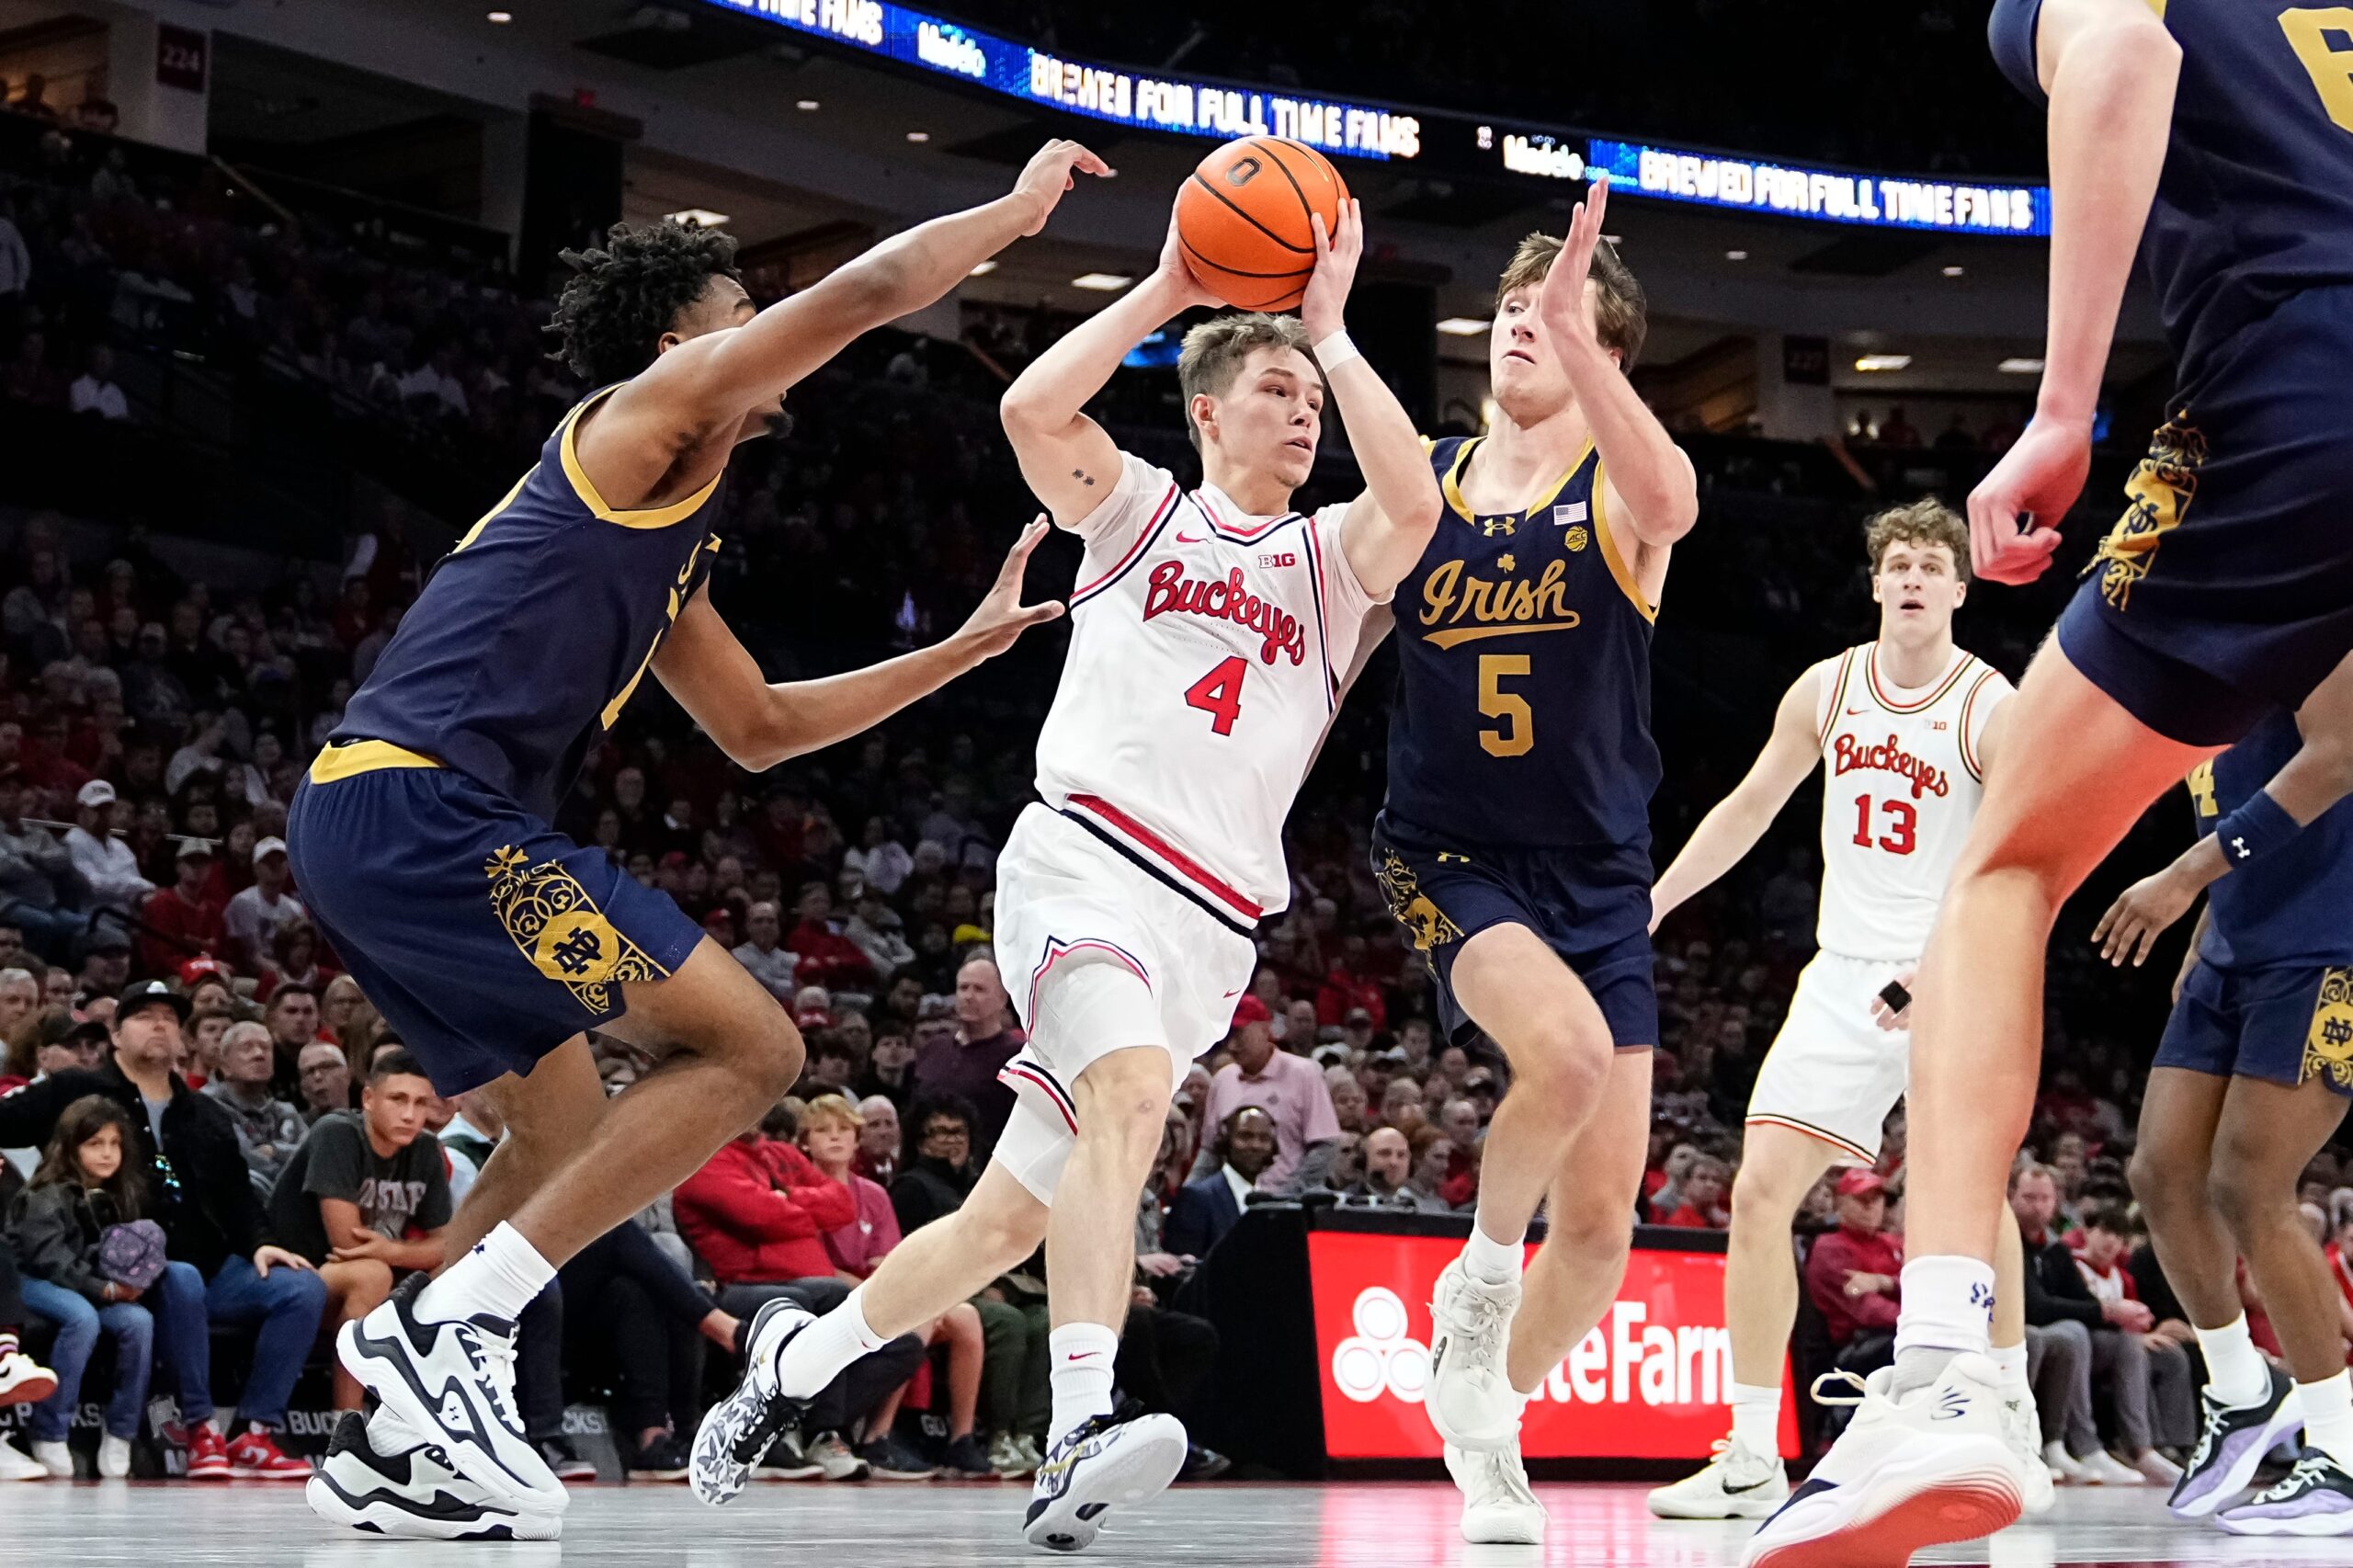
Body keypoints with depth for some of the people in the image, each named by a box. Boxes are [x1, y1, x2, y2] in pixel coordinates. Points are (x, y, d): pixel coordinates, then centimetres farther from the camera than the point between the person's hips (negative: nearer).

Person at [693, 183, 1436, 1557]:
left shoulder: (1332, 558, 16)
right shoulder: (1140, 508, 12)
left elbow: (1415, 505, -8)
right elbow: (1033, 408, -8)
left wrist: (1333, 333, -3)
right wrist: (1167, 292, -4)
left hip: (1214, 930, 4)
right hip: (1088, 861, -4)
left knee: (1012, 1216, 6)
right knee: (1129, 1098, -33)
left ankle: (791, 1363, 28)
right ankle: (1079, 1438, -48)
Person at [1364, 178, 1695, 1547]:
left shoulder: (1618, 491, -4)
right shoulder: (1421, 481, 5)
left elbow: (1673, 501, -28)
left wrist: (1579, 339, -42)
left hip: (1598, 878, 1)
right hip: (1451, 858, -1)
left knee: (1601, 1225, 1)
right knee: (1567, 1050, -33)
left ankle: (1489, 1417, 26)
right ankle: (1480, 1275, -7)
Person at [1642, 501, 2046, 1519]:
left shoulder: (1992, 709, -9)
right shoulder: (1827, 690, 6)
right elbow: (1747, 809, 17)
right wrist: (1645, 906, 14)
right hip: (1845, 976, 4)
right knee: (1759, 1192, -5)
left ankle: (2011, 1425, 3)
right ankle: (1752, 1460, -1)